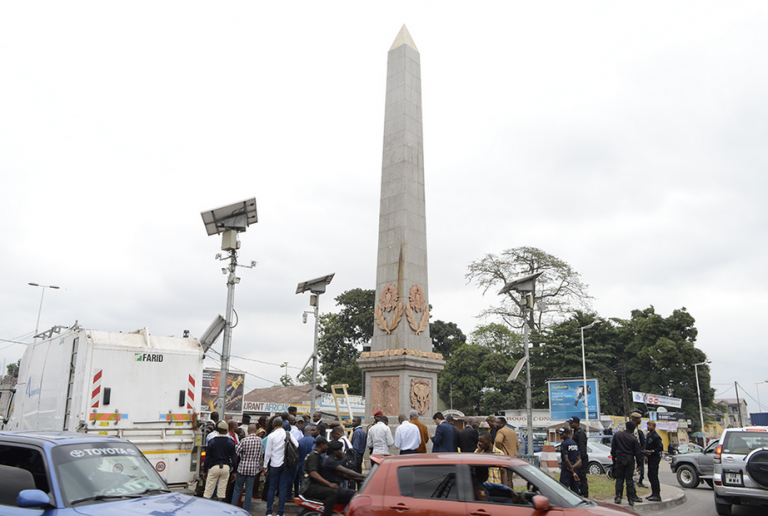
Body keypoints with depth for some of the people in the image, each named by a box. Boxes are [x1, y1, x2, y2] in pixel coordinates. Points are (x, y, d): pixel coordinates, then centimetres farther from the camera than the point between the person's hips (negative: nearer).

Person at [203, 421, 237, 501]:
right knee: (222, 492, 8)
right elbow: (233, 458, 2)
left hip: (214, 467, -1)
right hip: (225, 467, 1)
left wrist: (205, 471, 8)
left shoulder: (212, 442, -2)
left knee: (208, 492, 5)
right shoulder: (231, 442, 1)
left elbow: (207, 457, 1)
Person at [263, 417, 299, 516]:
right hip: (286, 464, 1)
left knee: (272, 488, 8)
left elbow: (268, 452, -5)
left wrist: (265, 466, 4)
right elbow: (296, 445, -4)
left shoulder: (271, 436, -7)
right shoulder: (288, 434, -2)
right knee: (283, 488, 6)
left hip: (274, 465, -1)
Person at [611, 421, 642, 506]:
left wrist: (614, 458, 13)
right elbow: (637, 452, -3)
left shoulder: (616, 435, 0)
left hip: (619, 458, 1)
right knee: (629, 479, 5)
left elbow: (613, 448, 5)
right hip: (629, 459, -1)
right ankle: (630, 498, 6)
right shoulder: (633, 438, -7)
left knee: (619, 478, 7)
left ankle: (618, 497, 1)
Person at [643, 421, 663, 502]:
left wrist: (652, 451, -24)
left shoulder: (656, 436, -15)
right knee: (650, 475, 13)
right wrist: (646, 456, 19)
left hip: (655, 458, -9)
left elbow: (661, 448, -18)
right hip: (650, 458, 9)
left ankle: (657, 495, -4)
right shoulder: (648, 435, 13)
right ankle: (653, 493, 21)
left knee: (654, 476, -8)